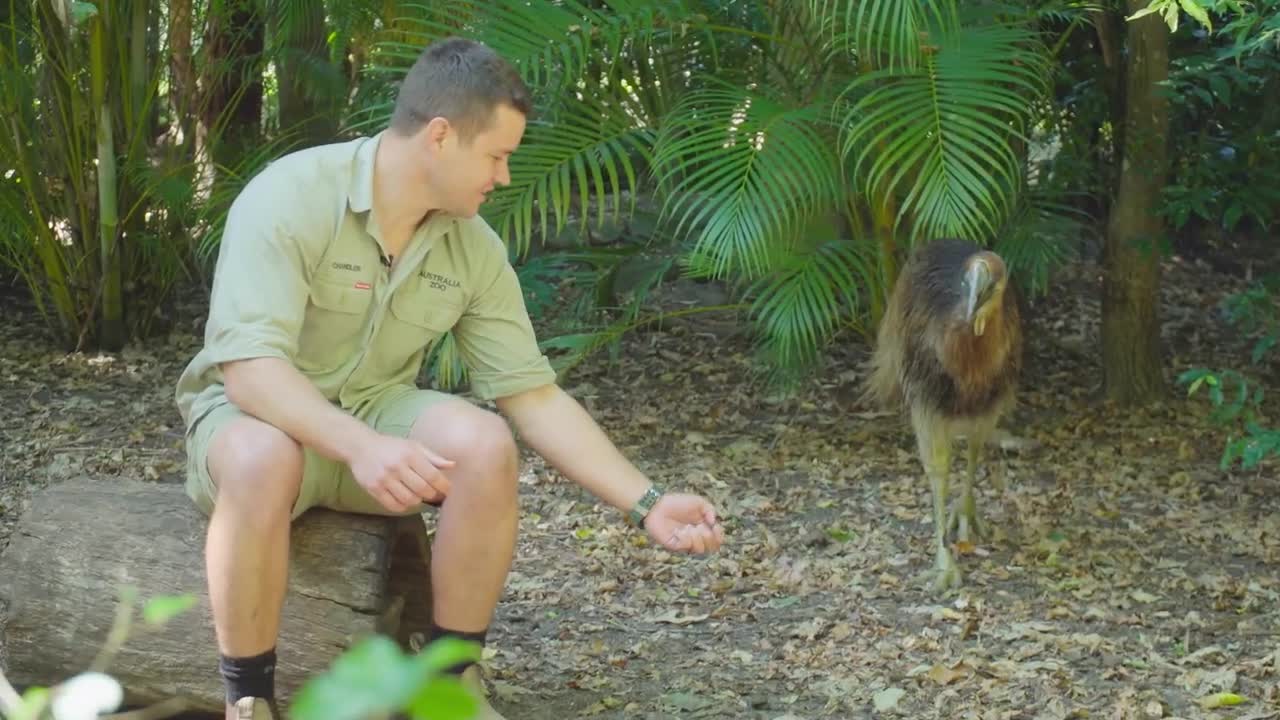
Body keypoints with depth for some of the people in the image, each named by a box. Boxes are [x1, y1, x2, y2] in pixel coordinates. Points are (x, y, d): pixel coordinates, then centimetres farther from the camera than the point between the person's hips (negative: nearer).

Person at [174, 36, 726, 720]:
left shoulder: (474, 248, -4)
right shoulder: (289, 198, -23)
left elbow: (533, 394, 0)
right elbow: (249, 369, -31)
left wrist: (647, 504, -7)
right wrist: (360, 446, -47)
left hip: (376, 408, 5)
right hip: (254, 412, -5)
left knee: (485, 445, -26)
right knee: (265, 460, -41)